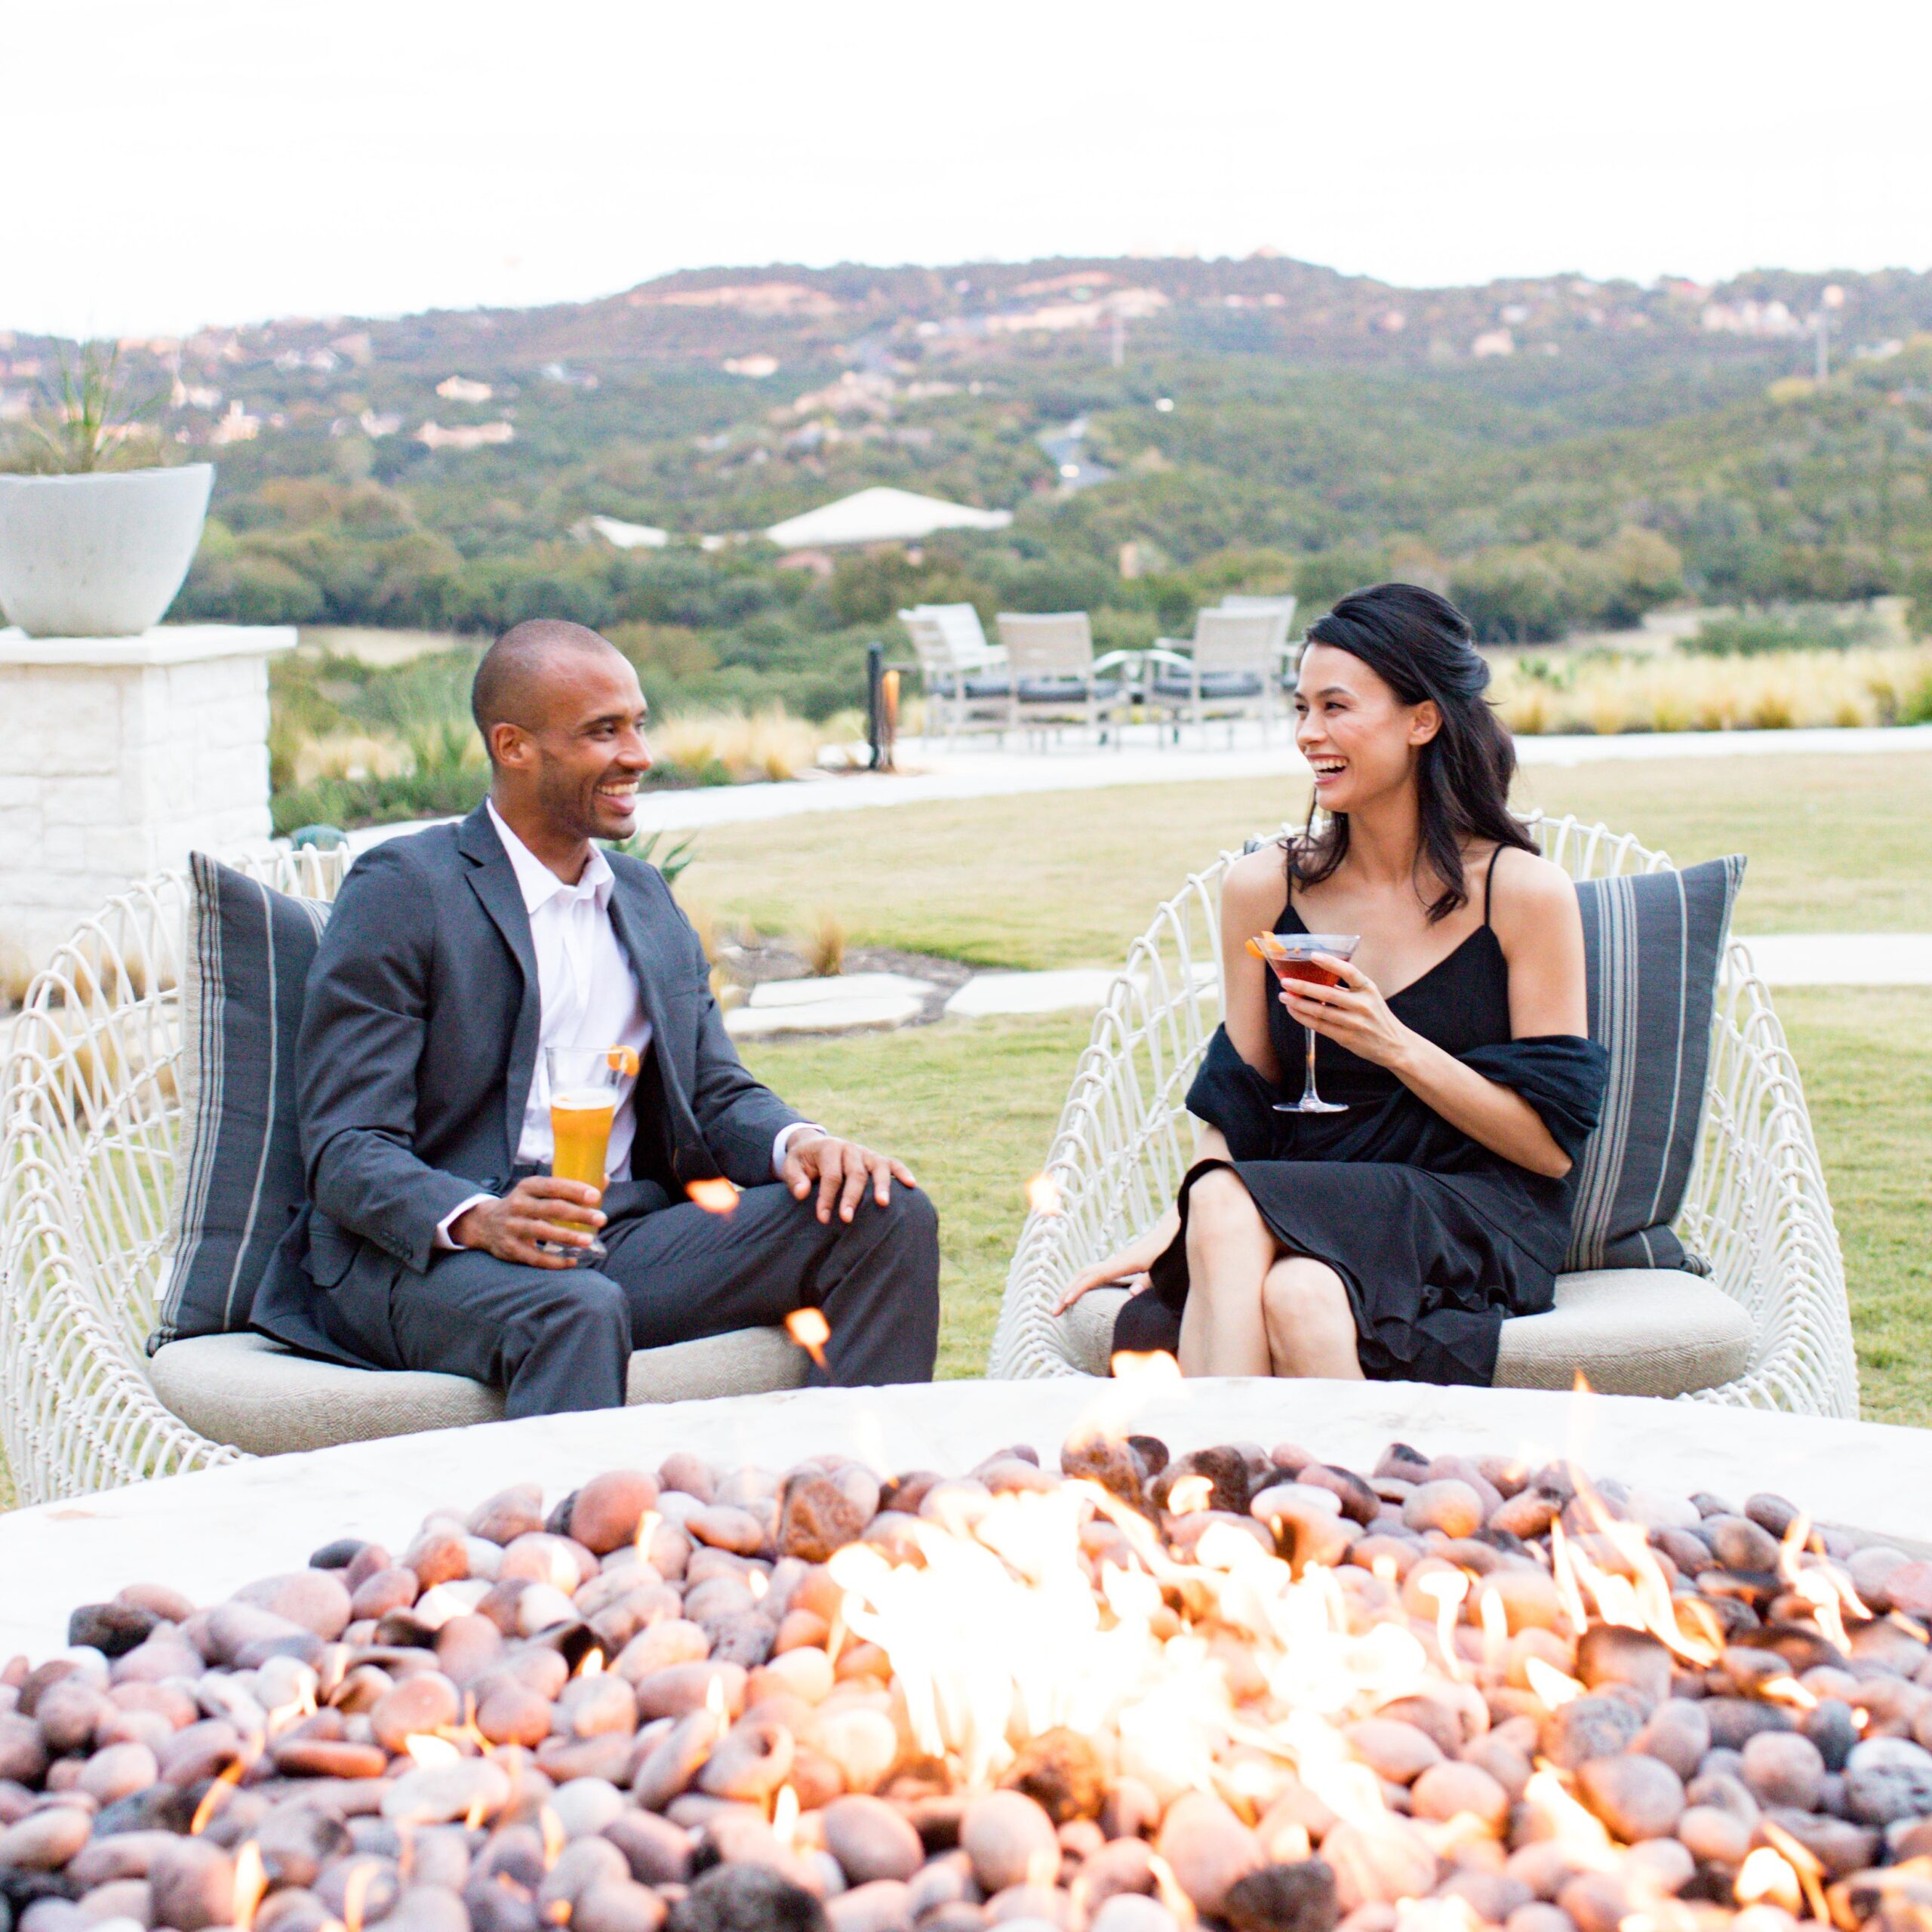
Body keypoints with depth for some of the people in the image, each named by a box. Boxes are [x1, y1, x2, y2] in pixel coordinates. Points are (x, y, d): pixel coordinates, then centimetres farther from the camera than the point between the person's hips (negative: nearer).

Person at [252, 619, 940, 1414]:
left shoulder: (647, 898, 20)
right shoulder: (401, 890, -3)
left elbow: (718, 1090, 17)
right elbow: (344, 1148, -9)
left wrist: (797, 1141, -8)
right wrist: (478, 1220, -30)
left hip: (626, 1244, 6)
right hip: (426, 1259, -6)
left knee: (884, 1215, -14)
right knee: (576, 1310, -39)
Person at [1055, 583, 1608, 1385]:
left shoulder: (1525, 892, -1)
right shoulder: (1263, 887, 9)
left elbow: (1552, 1145, -1)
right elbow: (1236, 1110, 11)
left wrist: (1398, 1046, -14)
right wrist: (1173, 1225, -9)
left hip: (1473, 1226, -3)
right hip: (1308, 1215, 3)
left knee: (1300, 1298, -37)